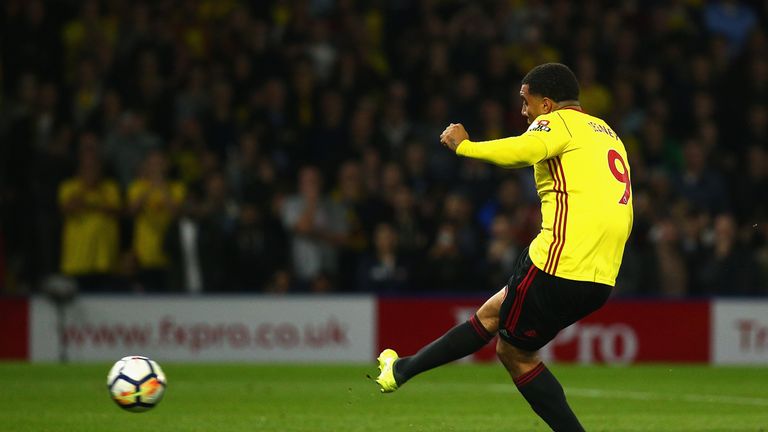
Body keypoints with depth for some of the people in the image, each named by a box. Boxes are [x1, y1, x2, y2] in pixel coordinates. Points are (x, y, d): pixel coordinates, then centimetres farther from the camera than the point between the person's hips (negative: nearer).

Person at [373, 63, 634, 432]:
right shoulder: (606, 133, 22)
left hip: (559, 267, -9)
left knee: (516, 353, 8)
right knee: (491, 315, 20)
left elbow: (518, 152, -25)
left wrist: (463, 145, -11)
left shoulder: (557, 122, -5)